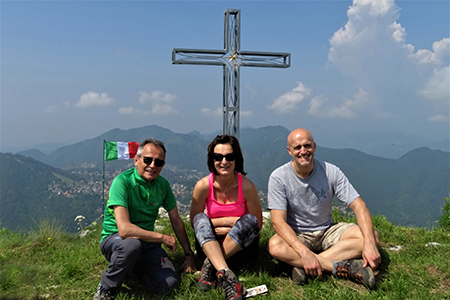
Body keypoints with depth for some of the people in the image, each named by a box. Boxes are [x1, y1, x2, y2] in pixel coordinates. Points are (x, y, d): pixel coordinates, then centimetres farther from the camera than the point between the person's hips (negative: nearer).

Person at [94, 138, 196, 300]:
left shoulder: (163, 184, -2)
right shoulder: (123, 181, -20)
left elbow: (176, 221, 9)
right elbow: (124, 229, -31)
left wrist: (188, 255, 11)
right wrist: (163, 238, -21)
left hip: (147, 240, 5)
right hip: (115, 238, -5)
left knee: (169, 284, -16)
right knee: (132, 244, -39)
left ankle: (128, 268, 12)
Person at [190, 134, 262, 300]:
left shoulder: (246, 185, -15)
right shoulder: (203, 185, -13)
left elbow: (257, 224, -6)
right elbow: (194, 221, -4)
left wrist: (226, 229, -14)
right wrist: (228, 221, -14)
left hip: (240, 245, 0)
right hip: (210, 244, 1)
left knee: (250, 220, -28)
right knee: (201, 218, -26)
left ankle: (210, 265, -24)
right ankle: (225, 274, -43)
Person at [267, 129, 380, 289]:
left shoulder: (331, 172, -9)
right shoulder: (279, 177, -15)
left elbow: (359, 206, -11)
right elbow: (278, 221, -21)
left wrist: (369, 243, -29)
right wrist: (304, 252, -36)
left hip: (327, 231, 3)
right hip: (296, 236, -3)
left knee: (372, 236, -20)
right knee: (274, 246, -35)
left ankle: (303, 267, -28)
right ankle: (344, 268, -28)